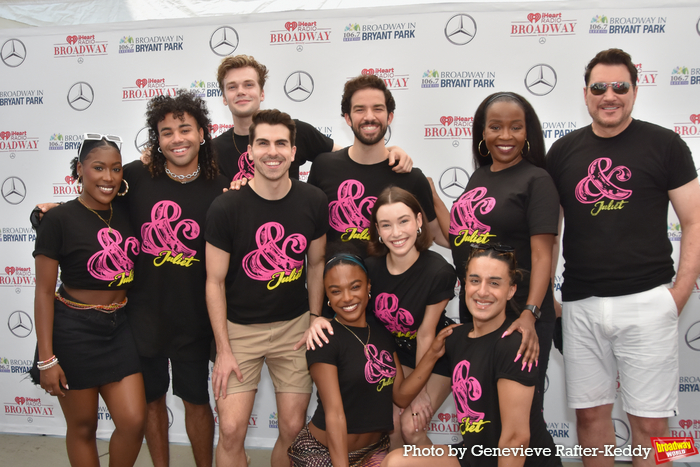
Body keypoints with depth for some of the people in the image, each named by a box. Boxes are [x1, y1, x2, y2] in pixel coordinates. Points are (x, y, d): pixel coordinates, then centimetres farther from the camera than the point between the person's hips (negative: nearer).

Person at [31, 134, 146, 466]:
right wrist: (46, 358, -12)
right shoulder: (59, 219, -12)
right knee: (82, 426, 10)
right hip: (74, 331, -4)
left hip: (119, 328, 5)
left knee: (133, 422, 2)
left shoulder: (125, 216, 3)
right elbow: (44, 291, -10)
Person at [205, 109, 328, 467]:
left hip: (294, 326, 2)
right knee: (231, 430, -4)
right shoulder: (226, 208, -13)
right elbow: (215, 281, -7)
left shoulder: (314, 202, -5)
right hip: (240, 327, -2)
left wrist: (314, 320, 2)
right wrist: (223, 350, -9)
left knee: (293, 429, 6)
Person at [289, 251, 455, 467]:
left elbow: (401, 396, 0)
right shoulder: (323, 339, -17)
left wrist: (432, 355, -9)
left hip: (375, 448, 5)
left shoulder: (382, 332, 2)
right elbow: (334, 414, -21)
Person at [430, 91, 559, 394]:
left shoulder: (536, 180, -9)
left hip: (518, 316, -6)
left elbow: (542, 255, -16)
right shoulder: (479, 177, 11)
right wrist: (433, 198, 11)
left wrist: (530, 314, -27)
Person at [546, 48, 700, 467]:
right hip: (581, 304, 3)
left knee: (651, 421, 4)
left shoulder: (664, 144, 1)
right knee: (590, 412, 12)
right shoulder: (563, 151, 8)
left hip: (646, 302, -2)